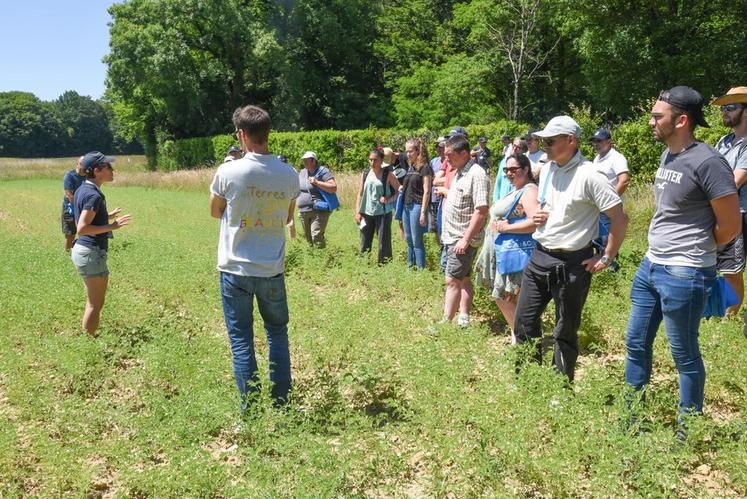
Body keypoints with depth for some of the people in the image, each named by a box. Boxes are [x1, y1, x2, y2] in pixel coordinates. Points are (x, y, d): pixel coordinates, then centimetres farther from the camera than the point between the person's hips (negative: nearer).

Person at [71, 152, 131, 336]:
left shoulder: (82, 190, 9)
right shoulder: (94, 195, -20)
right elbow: (82, 229, -25)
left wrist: (106, 216, 16)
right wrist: (111, 226, -24)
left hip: (82, 250, 10)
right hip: (92, 253, -10)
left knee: (92, 302, 21)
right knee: (95, 305, 1)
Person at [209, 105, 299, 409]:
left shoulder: (228, 172, -12)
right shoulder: (289, 175, -4)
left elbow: (215, 212, 6)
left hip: (236, 270, -2)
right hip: (272, 270, 3)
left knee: (241, 339, 7)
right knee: (277, 334, 17)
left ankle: (251, 409, 12)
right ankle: (281, 404, 22)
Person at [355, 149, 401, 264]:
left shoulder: (388, 174, -2)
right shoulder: (366, 174, 8)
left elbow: (399, 191, 0)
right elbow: (360, 194, 10)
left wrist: (388, 200, -15)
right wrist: (357, 212, 3)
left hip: (383, 213, -3)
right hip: (366, 213, 3)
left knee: (384, 244, -1)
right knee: (365, 244, 6)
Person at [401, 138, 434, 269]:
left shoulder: (425, 168, -10)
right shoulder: (410, 166, 13)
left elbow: (426, 192, -13)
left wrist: (423, 212, -17)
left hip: (417, 206, -8)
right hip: (407, 206, 8)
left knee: (417, 241, -5)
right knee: (408, 240, 14)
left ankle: (421, 269, 1)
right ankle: (410, 266, 25)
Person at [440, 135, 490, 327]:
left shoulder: (477, 175, -18)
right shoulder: (459, 172, 12)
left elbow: (481, 210, -23)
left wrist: (466, 239, -24)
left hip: (463, 240, -9)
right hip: (452, 237, 9)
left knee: (452, 281, -9)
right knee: (463, 279, 14)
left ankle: (445, 323, -5)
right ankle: (464, 319, 20)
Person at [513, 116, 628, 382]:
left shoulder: (589, 176, -16)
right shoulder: (547, 170, 7)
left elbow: (620, 219, -15)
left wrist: (606, 258, -12)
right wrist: (537, 216, 3)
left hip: (571, 263, -7)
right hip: (539, 256, 7)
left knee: (565, 331, 6)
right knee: (524, 320, 11)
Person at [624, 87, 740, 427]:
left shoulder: (707, 162, -18)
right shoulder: (667, 155, 8)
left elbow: (730, 226, -14)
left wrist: (694, 251, 1)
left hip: (683, 274, -9)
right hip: (650, 266, 9)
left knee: (684, 355, 6)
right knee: (636, 345, 17)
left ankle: (689, 431, 23)